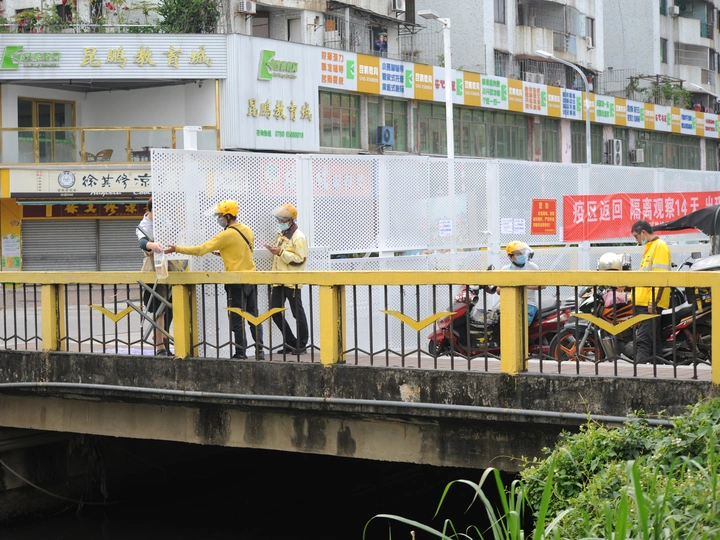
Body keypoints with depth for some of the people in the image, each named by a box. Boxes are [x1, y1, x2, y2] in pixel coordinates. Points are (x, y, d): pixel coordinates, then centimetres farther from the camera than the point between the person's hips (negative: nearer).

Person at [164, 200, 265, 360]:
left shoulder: (227, 234, -14)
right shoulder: (247, 230, 8)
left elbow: (200, 250, -14)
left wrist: (176, 249, -8)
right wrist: (221, 253, 18)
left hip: (237, 282, -7)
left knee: (237, 320, 1)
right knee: (254, 317, 12)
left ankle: (241, 353, 3)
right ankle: (259, 350, 12)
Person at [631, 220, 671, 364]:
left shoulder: (660, 246, -10)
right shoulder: (650, 248, 21)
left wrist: (653, 302, -23)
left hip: (651, 304, -10)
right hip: (644, 303, 10)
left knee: (643, 341, -15)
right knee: (654, 341, 10)